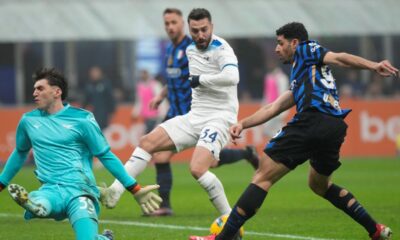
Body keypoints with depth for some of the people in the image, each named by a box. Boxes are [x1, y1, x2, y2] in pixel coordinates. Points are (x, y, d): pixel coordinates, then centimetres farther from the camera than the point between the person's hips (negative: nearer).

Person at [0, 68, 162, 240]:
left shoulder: (81, 120, 0)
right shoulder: (29, 121, 12)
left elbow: (106, 156, 5)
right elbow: (20, 154, 30)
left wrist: (136, 190, 3)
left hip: (79, 189, -2)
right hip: (51, 190, 2)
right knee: (38, 205, -34)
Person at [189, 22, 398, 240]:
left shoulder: (305, 50, 14)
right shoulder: (298, 83, 36)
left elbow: (339, 58, -1)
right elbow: (273, 108, 29)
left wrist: (374, 66, -17)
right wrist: (243, 123, 17)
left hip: (313, 121, -9)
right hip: (335, 128, 9)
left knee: (263, 177, -5)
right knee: (319, 185, 31)